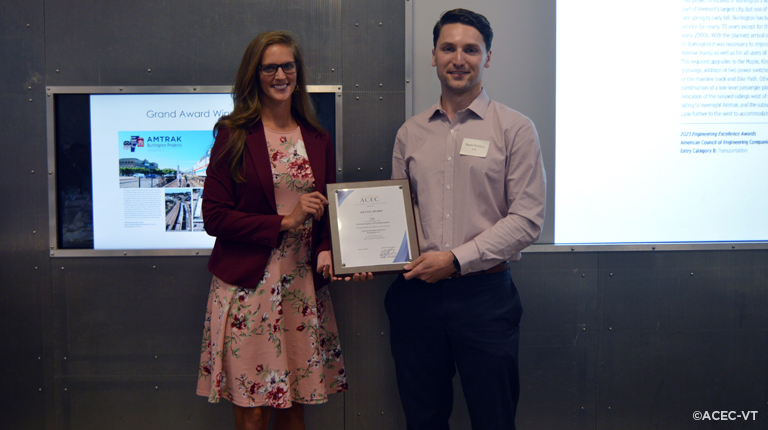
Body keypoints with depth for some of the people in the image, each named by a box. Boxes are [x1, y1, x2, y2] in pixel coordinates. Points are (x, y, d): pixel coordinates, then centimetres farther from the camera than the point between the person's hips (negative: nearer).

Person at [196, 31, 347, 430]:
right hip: (248, 287, -3)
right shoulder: (234, 136, -1)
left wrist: (327, 251, -2)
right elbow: (214, 216, -6)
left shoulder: (318, 141, 11)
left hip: (303, 288, 4)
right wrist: (283, 222, -11)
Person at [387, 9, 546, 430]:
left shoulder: (515, 129, -2)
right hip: (416, 293, 3)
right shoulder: (410, 133, 10)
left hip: (484, 295, -3)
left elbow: (527, 218, -8)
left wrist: (456, 260, -13)